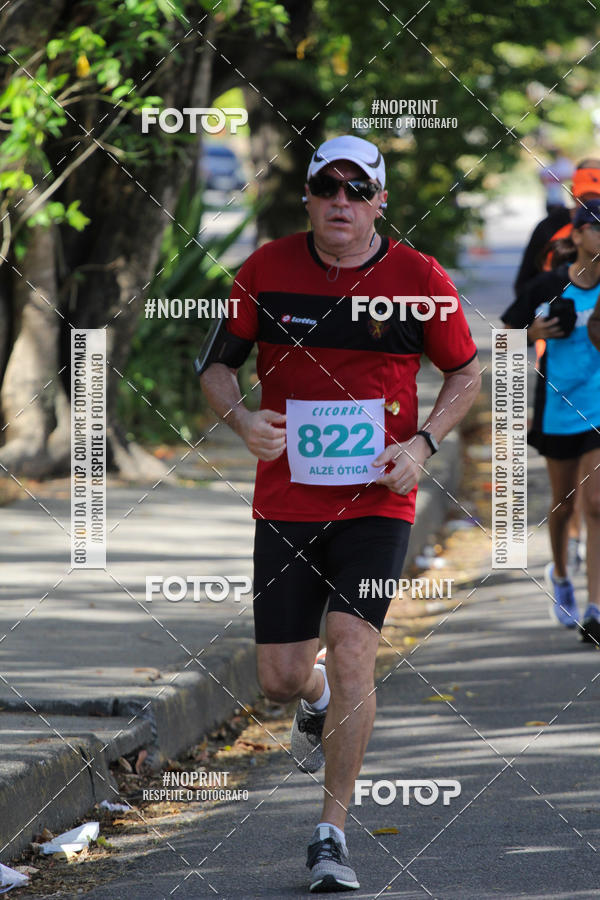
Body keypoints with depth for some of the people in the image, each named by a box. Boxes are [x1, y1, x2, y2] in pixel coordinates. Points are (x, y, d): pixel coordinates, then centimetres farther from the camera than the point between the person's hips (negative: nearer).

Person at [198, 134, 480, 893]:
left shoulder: (421, 280, -3)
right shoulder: (266, 271, -1)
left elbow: (466, 372, 10)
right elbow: (217, 364, 8)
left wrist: (421, 443, -6)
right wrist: (241, 418, -13)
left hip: (377, 503, -2)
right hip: (285, 503, 2)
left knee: (351, 655, -15)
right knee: (280, 679, 3)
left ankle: (332, 833, -4)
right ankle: (317, 700, 44)